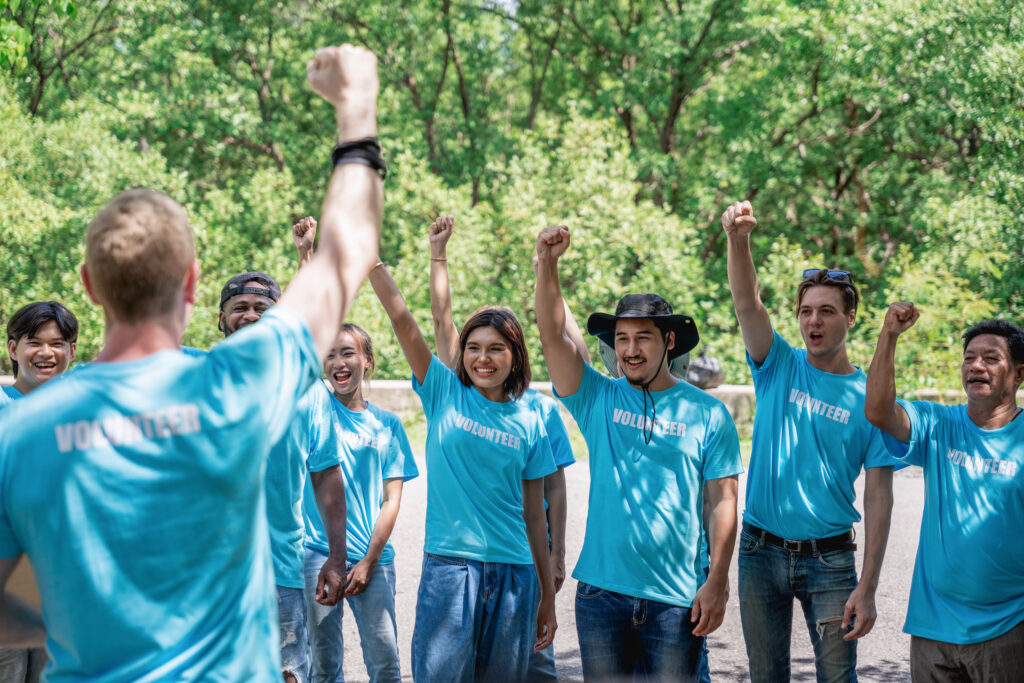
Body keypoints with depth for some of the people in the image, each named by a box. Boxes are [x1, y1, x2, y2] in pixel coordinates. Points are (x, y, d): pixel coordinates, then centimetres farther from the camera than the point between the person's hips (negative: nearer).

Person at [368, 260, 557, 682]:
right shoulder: (444, 393, 4)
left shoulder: (528, 424, 7)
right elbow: (400, 317, -6)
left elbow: (534, 516, 10)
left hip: (514, 572, 2)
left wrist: (547, 599, 10)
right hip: (448, 566, -2)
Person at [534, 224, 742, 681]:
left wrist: (717, 581, -7)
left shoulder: (707, 414, 1)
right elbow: (553, 336, -5)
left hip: (677, 596, -2)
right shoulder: (598, 400, 6)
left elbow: (722, 502, 0)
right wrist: (546, 263, -17)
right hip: (602, 590, 2)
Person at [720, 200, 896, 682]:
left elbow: (878, 498, -6)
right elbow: (747, 305, -16)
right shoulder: (779, 367, 2)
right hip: (761, 551, 2)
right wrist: (738, 240, -35)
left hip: (829, 557, -1)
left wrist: (867, 588, -13)